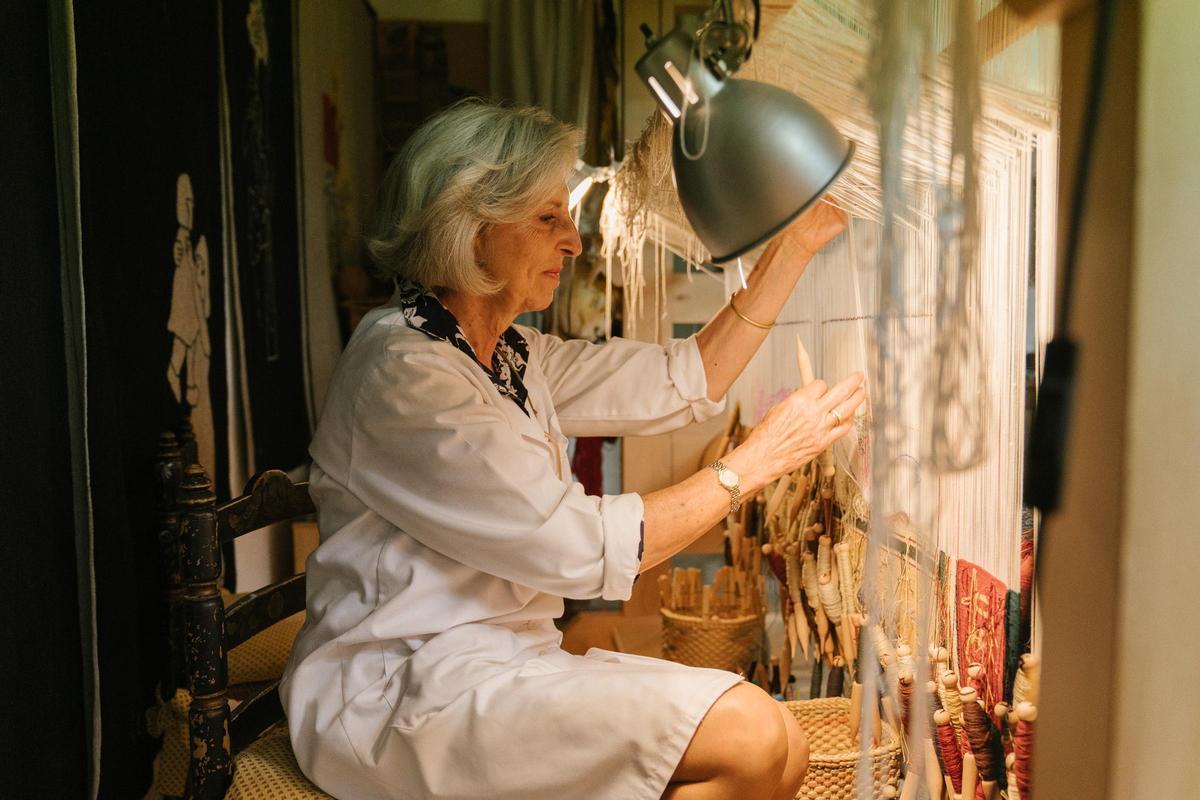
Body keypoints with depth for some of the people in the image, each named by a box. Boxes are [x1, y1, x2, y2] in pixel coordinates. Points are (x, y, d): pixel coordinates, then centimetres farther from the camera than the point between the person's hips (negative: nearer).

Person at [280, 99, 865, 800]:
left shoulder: (515, 356, 10)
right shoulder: (401, 373, -18)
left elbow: (684, 381, 12)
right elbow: (583, 548, -20)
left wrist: (794, 246, 11)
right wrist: (758, 460, -11)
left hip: (506, 662, 8)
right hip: (405, 692, -8)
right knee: (752, 738, -21)